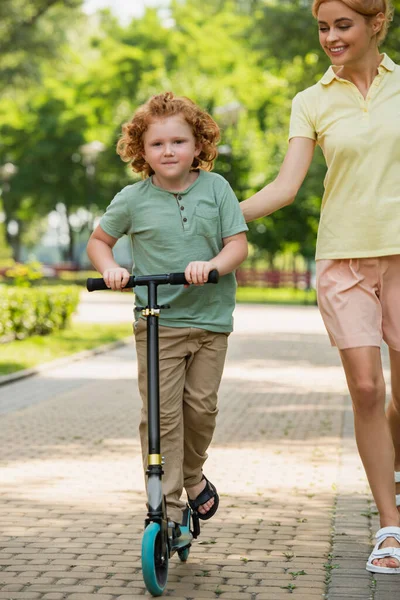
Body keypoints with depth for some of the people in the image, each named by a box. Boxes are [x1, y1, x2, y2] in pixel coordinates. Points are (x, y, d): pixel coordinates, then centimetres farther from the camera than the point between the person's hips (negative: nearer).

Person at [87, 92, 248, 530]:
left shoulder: (216, 187, 2)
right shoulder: (132, 199, 1)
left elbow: (238, 244, -1)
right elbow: (98, 241, 14)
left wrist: (212, 265, -20)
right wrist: (110, 269, -6)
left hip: (211, 318, 1)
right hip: (157, 322, -1)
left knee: (201, 405, 1)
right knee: (161, 414, -6)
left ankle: (192, 475, 30)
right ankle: (167, 507, 0)